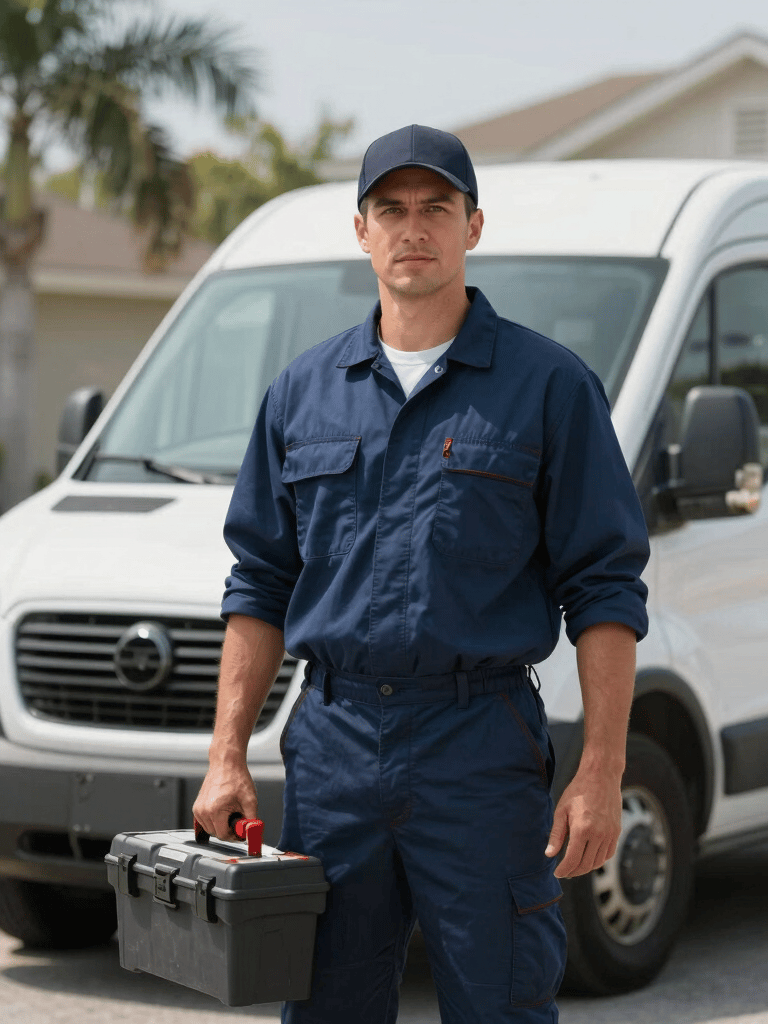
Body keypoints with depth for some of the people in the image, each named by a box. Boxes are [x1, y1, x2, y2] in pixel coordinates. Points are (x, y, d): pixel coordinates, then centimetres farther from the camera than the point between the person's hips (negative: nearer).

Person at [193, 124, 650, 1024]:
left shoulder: (550, 385, 0)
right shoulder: (303, 393, 12)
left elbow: (605, 593, -3)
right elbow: (261, 585, 15)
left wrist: (600, 776, -10)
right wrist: (227, 758, 6)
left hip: (482, 750, -3)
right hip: (332, 744, 4)